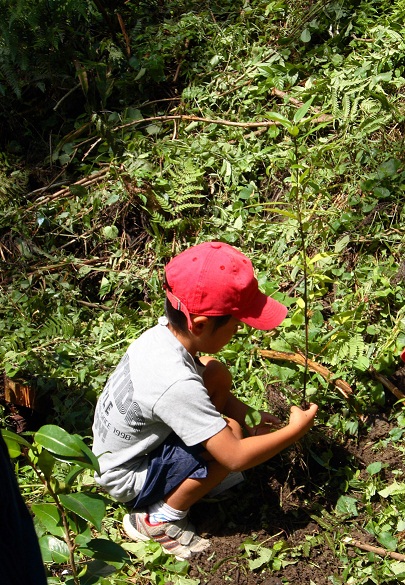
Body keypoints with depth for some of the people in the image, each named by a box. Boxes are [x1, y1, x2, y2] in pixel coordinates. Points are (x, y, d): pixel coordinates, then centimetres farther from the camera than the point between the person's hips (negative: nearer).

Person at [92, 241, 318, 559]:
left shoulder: (162, 332, -14)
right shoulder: (176, 385, -38)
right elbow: (236, 458, -32)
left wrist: (248, 415, -2)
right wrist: (295, 430, -20)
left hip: (119, 446, 8)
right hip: (126, 478, -8)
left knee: (217, 375, -2)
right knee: (229, 434, -23)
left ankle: (198, 474, 13)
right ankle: (157, 521, -5)